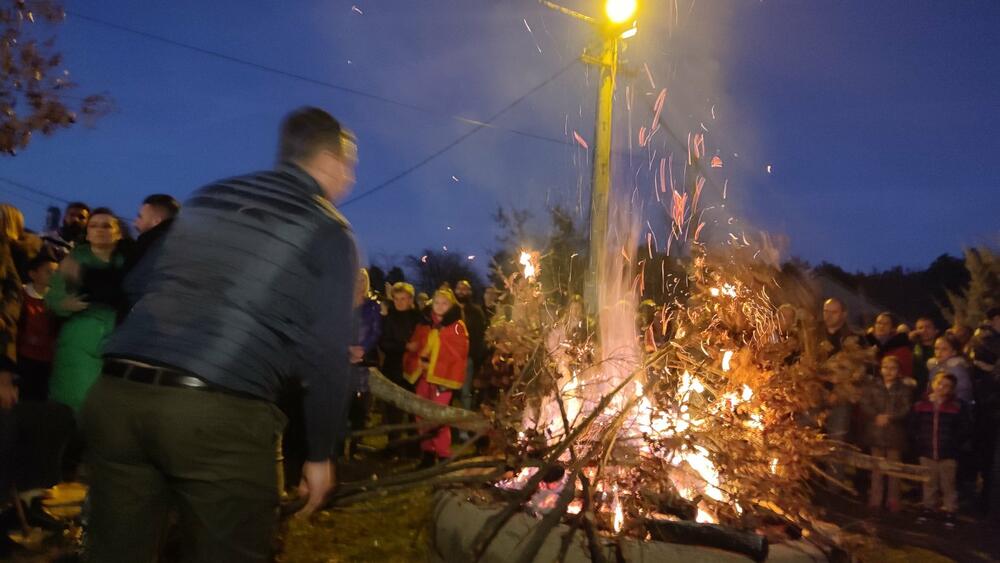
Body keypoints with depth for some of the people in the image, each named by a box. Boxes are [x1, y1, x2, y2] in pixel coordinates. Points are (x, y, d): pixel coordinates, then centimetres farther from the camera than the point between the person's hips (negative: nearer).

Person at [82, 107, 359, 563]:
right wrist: (321, 453, 6)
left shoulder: (207, 196, 19)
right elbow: (327, 353, -2)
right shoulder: (329, 230, 3)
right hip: (221, 415, -5)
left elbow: (137, 283, 23)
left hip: (116, 393, 6)